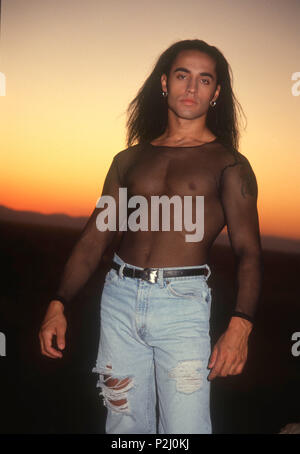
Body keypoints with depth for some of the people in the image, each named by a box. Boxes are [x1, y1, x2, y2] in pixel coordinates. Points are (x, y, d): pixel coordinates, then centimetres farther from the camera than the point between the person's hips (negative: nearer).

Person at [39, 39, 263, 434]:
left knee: (185, 428, -5)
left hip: (183, 302, -3)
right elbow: (94, 238, 13)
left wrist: (240, 325, -23)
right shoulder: (130, 159, 13)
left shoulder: (229, 164, 3)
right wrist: (59, 304, 2)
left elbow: (248, 250, -6)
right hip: (119, 297, 4)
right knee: (124, 425, 11)